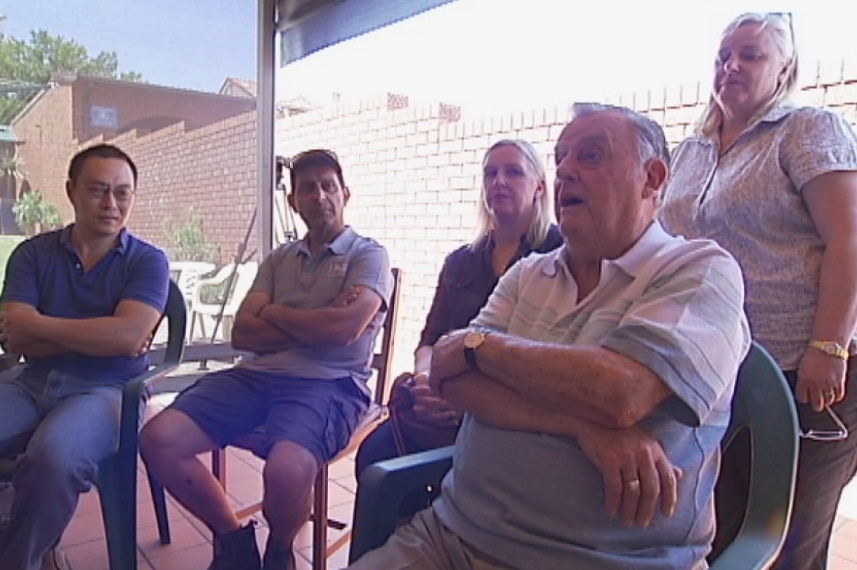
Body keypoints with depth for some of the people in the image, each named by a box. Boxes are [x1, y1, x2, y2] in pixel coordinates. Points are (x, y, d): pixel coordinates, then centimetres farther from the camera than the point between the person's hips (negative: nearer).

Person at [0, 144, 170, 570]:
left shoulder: (147, 261, 1)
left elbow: (127, 337, -14)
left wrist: (35, 324, -5)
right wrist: (98, 336, -13)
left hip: (106, 388, -3)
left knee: (54, 455, -32)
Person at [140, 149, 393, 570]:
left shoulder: (368, 255, 4)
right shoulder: (278, 259, 20)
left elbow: (344, 328, -14)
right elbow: (242, 333, 8)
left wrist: (274, 312, 2)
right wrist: (319, 324, -5)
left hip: (329, 383, -5)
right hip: (258, 375, 6)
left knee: (285, 470, -34)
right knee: (158, 440, -14)